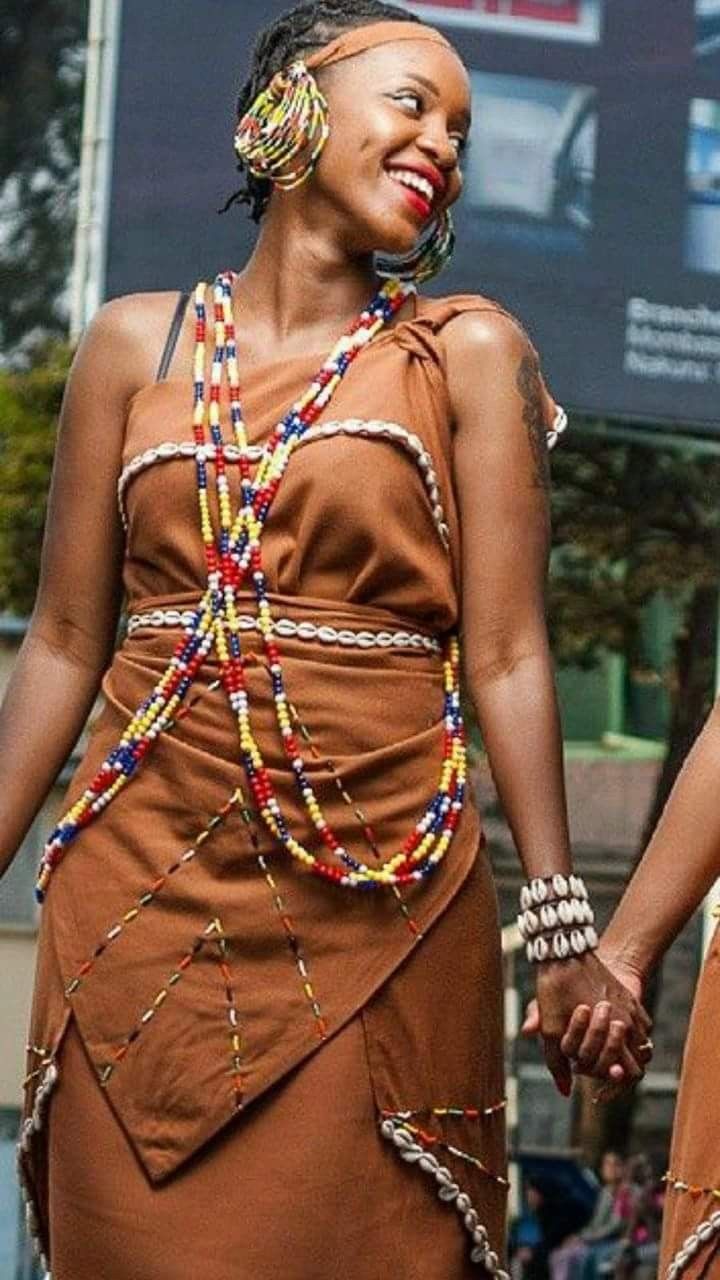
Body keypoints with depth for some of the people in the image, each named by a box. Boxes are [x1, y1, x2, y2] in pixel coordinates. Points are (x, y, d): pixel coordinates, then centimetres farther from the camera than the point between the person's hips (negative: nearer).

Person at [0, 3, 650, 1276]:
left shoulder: (467, 353, 4)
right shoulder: (136, 344, 9)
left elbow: (505, 656, -1)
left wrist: (562, 928, -8)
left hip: (372, 911, -1)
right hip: (142, 887, 2)